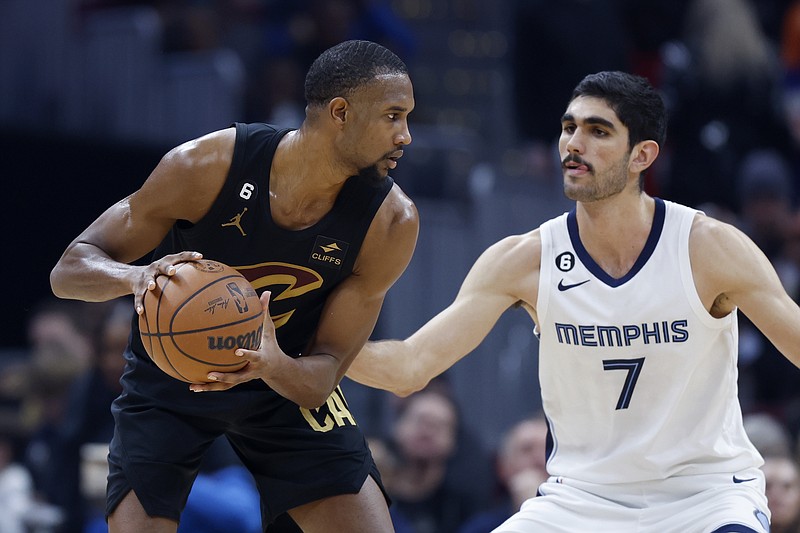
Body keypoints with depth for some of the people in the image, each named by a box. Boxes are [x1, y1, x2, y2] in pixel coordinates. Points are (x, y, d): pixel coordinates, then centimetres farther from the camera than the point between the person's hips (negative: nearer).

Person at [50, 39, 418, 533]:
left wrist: (275, 366, -41)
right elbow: (69, 271, -19)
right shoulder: (205, 167, -26)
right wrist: (137, 276, -42)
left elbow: (324, 374, -17)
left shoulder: (392, 222, -21)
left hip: (287, 379, 2)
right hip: (169, 380, -2)